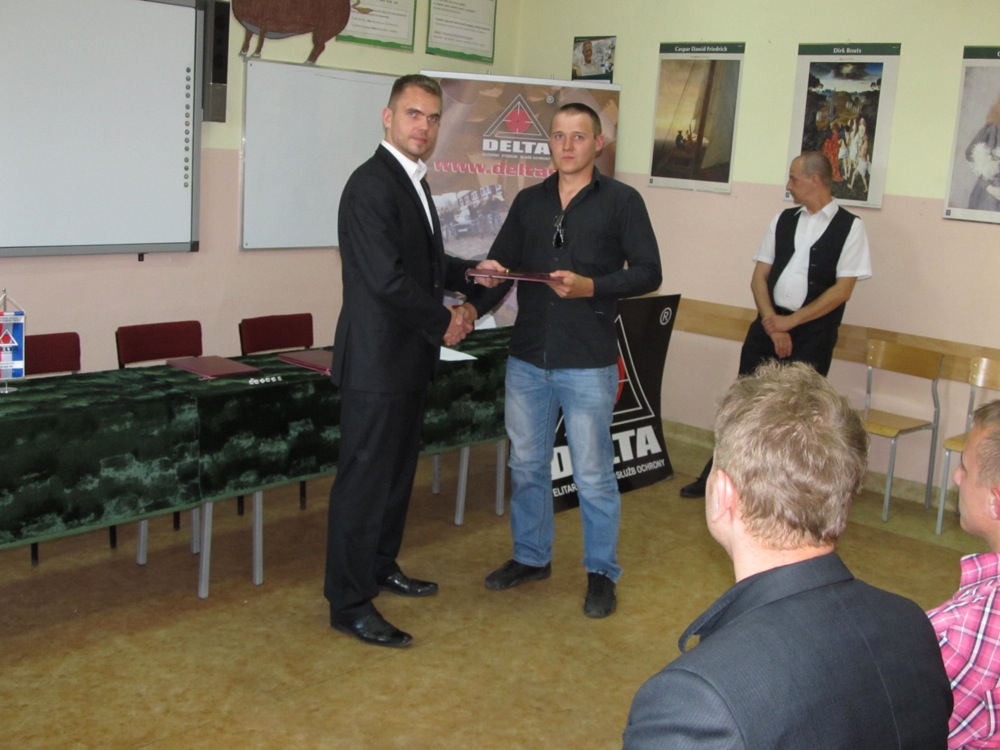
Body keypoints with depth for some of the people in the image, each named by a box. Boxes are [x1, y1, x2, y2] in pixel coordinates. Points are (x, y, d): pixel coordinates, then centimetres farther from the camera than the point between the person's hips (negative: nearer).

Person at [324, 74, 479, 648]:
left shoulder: (414, 181, 14)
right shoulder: (372, 185, -18)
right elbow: (386, 279, -24)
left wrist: (469, 273, 7)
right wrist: (444, 322, -13)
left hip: (410, 358, 10)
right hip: (377, 359, -10)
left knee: (398, 470, 20)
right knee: (365, 479, -2)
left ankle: (381, 565, 37)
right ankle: (350, 604, 9)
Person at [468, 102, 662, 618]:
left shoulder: (621, 201, -1)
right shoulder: (529, 201, 12)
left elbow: (648, 273, -4)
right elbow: (502, 262, 12)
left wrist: (590, 286, -19)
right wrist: (476, 305, -9)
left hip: (588, 363, -4)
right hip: (527, 358, 5)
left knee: (593, 475, 4)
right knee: (526, 465, 15)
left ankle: (602, 573, 20)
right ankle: (531, 556, 33)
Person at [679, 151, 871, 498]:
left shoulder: (849, 227, -4)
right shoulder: (783, 220, 9)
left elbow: (843, 289, -10)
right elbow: (759, 276, 6)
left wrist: (791, 321, -13)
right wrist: (771, 321, -9)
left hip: (812, 336, -4)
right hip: (768, 325, 4)